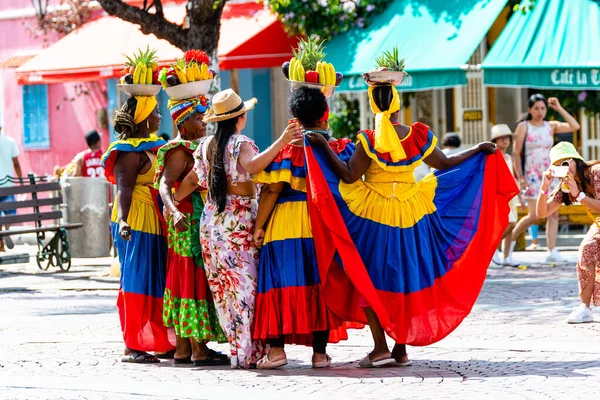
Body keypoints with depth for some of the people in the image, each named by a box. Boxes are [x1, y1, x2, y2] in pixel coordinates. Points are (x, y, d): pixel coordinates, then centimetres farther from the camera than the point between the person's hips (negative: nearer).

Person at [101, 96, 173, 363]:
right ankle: (131, 347, -6)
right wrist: (122, 220, -32)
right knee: (137, 280, -8)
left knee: (155, 281, 13)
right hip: (136, 222, -9)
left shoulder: (152, 145, 16)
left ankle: (159, 341, 20)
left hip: (154, 222, 9)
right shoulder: (130, 151, -12)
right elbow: (124, 187, -20)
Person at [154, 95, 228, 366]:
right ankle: (198, 351, -8)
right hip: (189, 221, -10)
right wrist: (174, 212, -41)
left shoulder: (194, 148, 16)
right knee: (195, 279, -9)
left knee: (187, 280, 10)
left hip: (201, 220, 10)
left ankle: (183, 348, 13)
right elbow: (164, 185, -25)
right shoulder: (179, 150, -13)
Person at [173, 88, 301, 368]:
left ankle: (236, 344, 13)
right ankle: (247, 353, -8)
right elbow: (253, 165, -31)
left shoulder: (206, 145, 10)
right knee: (245, 284, -5)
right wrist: (281, 142, -38)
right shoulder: (240, 144, -11)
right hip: (239, 222, -7)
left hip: (211, 221, 7)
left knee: (225, 286, 10)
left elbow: (192, 180, 14)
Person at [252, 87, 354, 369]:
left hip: (287, 224, -2)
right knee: (321, 283, 7)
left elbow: (272, 191, -9)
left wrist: (259, 226, -5)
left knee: (283, 280, 3)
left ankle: (277, 348, -2)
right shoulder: (340, 148, 1)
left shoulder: (287, 149, -6)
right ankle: (320, 352, 7)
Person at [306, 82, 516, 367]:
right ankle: (401, 348, 16)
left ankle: (381, 348, 0)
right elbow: (445, 164, 6)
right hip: (412, 218, 3)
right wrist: (479, 150, 19)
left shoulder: (369, 140, -15)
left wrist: (324, 147, -13)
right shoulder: (419, 135, -5)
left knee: (369, 279, 8)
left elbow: (350, 176, -15)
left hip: (373, 217, -3)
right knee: (406, 280, 13)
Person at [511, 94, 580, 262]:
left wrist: (559, 109, -2)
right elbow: (516, 153, -5)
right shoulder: (524, 127, -2)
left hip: (549, 174, 5)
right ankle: (510, 238, 9)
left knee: (553, 214, -5)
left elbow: (575, 126, -2)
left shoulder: (551, 126, 9)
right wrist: (520, 176, -13)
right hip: (531, 175, -5)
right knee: (534, 216, -11)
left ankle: (552, 251, -7)